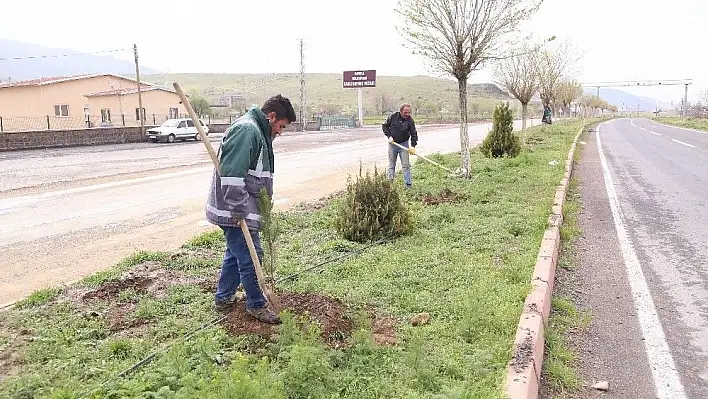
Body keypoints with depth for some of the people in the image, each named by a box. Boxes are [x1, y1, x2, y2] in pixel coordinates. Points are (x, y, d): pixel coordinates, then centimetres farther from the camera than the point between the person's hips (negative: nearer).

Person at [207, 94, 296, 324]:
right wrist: (238, 210, -24)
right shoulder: (247, 130, -18)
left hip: (242, 209, 11)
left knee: (236, 253, 21)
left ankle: (223, 298, 35)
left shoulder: (258, 132, 17)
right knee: (250, 257, -1)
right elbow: (232, 173, -27)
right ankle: (256, 305, 14)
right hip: (235, 211, -11)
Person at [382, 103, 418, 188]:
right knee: (391, 165, 7)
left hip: (404, 144, -1)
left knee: (406, 165, -2)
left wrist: (413, 146, -24)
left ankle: (408, 184, 2)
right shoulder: (393, 117, -9)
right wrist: (389, 136, -8)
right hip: (392, 144, 1)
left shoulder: (410, 120, -10)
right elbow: (384, 126, 3)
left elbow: (414, 134, -11)